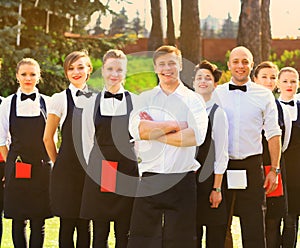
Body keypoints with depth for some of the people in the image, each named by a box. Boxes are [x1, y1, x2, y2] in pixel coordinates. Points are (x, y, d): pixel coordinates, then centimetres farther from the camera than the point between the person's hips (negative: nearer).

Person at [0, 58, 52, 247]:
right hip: (16, 169, 0)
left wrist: (48, 163, 6)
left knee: (38, 221, 1)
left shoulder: (48, 103, 3)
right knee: (18, 220, 3)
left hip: (41, 168, 0)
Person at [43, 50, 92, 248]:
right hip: (67, 170, -3)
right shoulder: (61, 99, -2)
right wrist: (57, 163, 8)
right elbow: (48, 138, 5)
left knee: (85, 225, 6)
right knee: (67, 224, 0)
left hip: (90, 169, 3)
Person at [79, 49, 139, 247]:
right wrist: (95, 169, 7)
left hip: (127, 172, -1)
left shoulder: (135, 101, 2)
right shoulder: (92, 103, 6)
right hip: (99, 174, 1)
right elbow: (87, 142, 10)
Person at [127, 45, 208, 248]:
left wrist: (153, 132, -7)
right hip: (150, 180, 1)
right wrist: (176, 125, -9)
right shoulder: (145, 99, 11)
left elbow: (196, 136, -11)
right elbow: (136, 129, -8)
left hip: (182, 180, -1)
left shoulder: (193, 100, 6)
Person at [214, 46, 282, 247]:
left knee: (254, 228, -1)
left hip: (252, 167, -1)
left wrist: (274, 170, -1)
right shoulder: (217, 94, 8)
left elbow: (273, 134, 5)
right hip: (221, 166, 1)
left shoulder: (264, 96, 4)